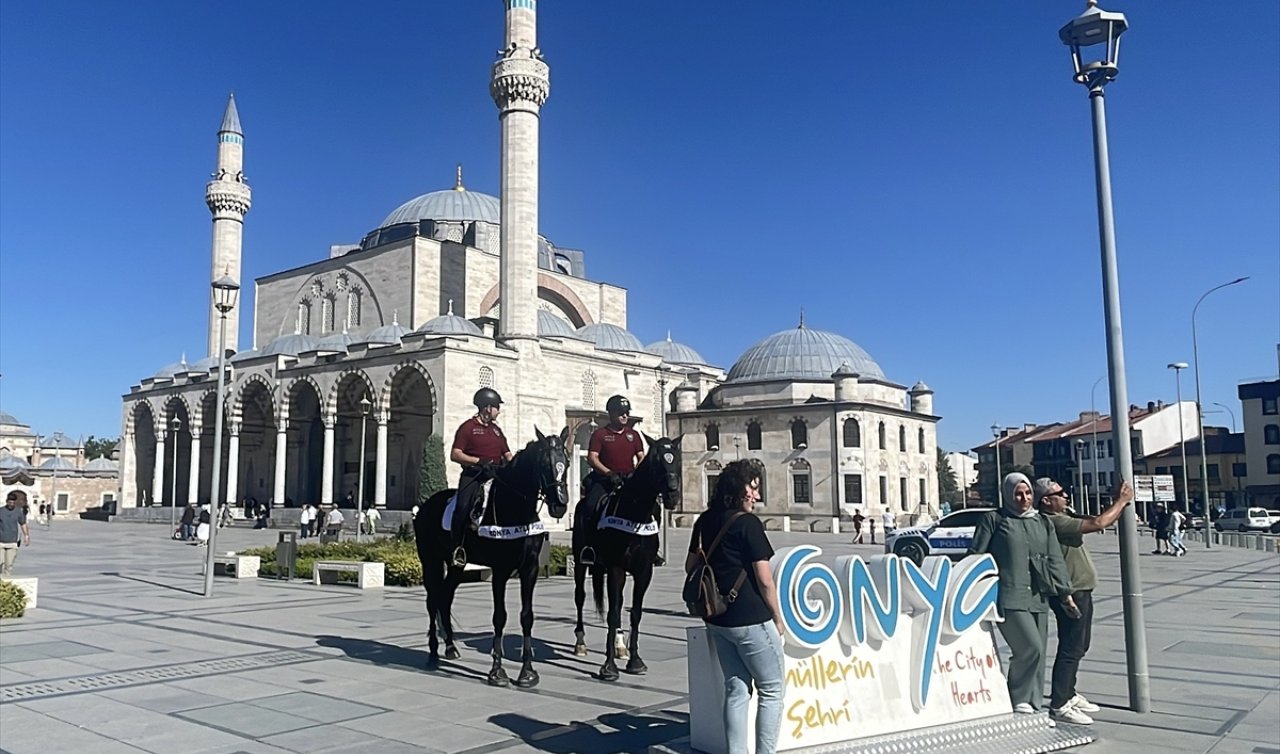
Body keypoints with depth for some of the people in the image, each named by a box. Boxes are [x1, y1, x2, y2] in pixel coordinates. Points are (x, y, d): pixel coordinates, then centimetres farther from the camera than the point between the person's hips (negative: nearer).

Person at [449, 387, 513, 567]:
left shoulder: (496, 429, 22)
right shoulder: (468, 427, 2)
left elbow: (507, 455, 22)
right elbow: (455, 455, -6)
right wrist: (478, 461, -18)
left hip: (495, 476, 6)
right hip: (473, 475, -5)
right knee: (463, 506, -26)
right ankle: (457, 547, -15)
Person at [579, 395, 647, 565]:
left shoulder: (633, 434, 14)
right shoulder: (600, 434, 3)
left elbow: (642, 457, 11)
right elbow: (592, 458, -6)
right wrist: (609, 473, -19)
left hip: (629, 479, 3)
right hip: (605, 479, -3)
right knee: (592, 505, -26)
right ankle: (589, 546, -13)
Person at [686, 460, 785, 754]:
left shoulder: (705, 521, 7)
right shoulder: (748, 523, -14)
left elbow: (690, 566, 17)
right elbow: (764, 580, -14)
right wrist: (778, 619, -4)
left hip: (717, 620, 7)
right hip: (751, 620, -7)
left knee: (736, 689, 15)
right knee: (772, 689, 7)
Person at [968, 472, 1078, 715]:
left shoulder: (1042, 523, 17)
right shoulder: (993, 520, 1)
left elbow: (1055, 560, 15)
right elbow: (976, 557, 1)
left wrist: (1065, 593, 8)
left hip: (1038, 599, 6)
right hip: (1009, 599, -6)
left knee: (1037, 654, 6)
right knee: (1031, 647, -17)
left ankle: (1032, 708, 17)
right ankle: (1018, 702, 1)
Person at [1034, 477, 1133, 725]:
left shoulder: (1063, 517, 12)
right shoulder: (1054, 522, -21)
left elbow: (1096, 520, 13)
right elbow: (1098, 524, -25)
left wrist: (1118, 502, 1)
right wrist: (1122, 501, -11)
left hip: (1080, 592, 11)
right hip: (1071, 594, -11)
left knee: (1079, 646, 19)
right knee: (1071, 648, -7)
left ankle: (1069, 694, 29)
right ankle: (1059, 705, -4)